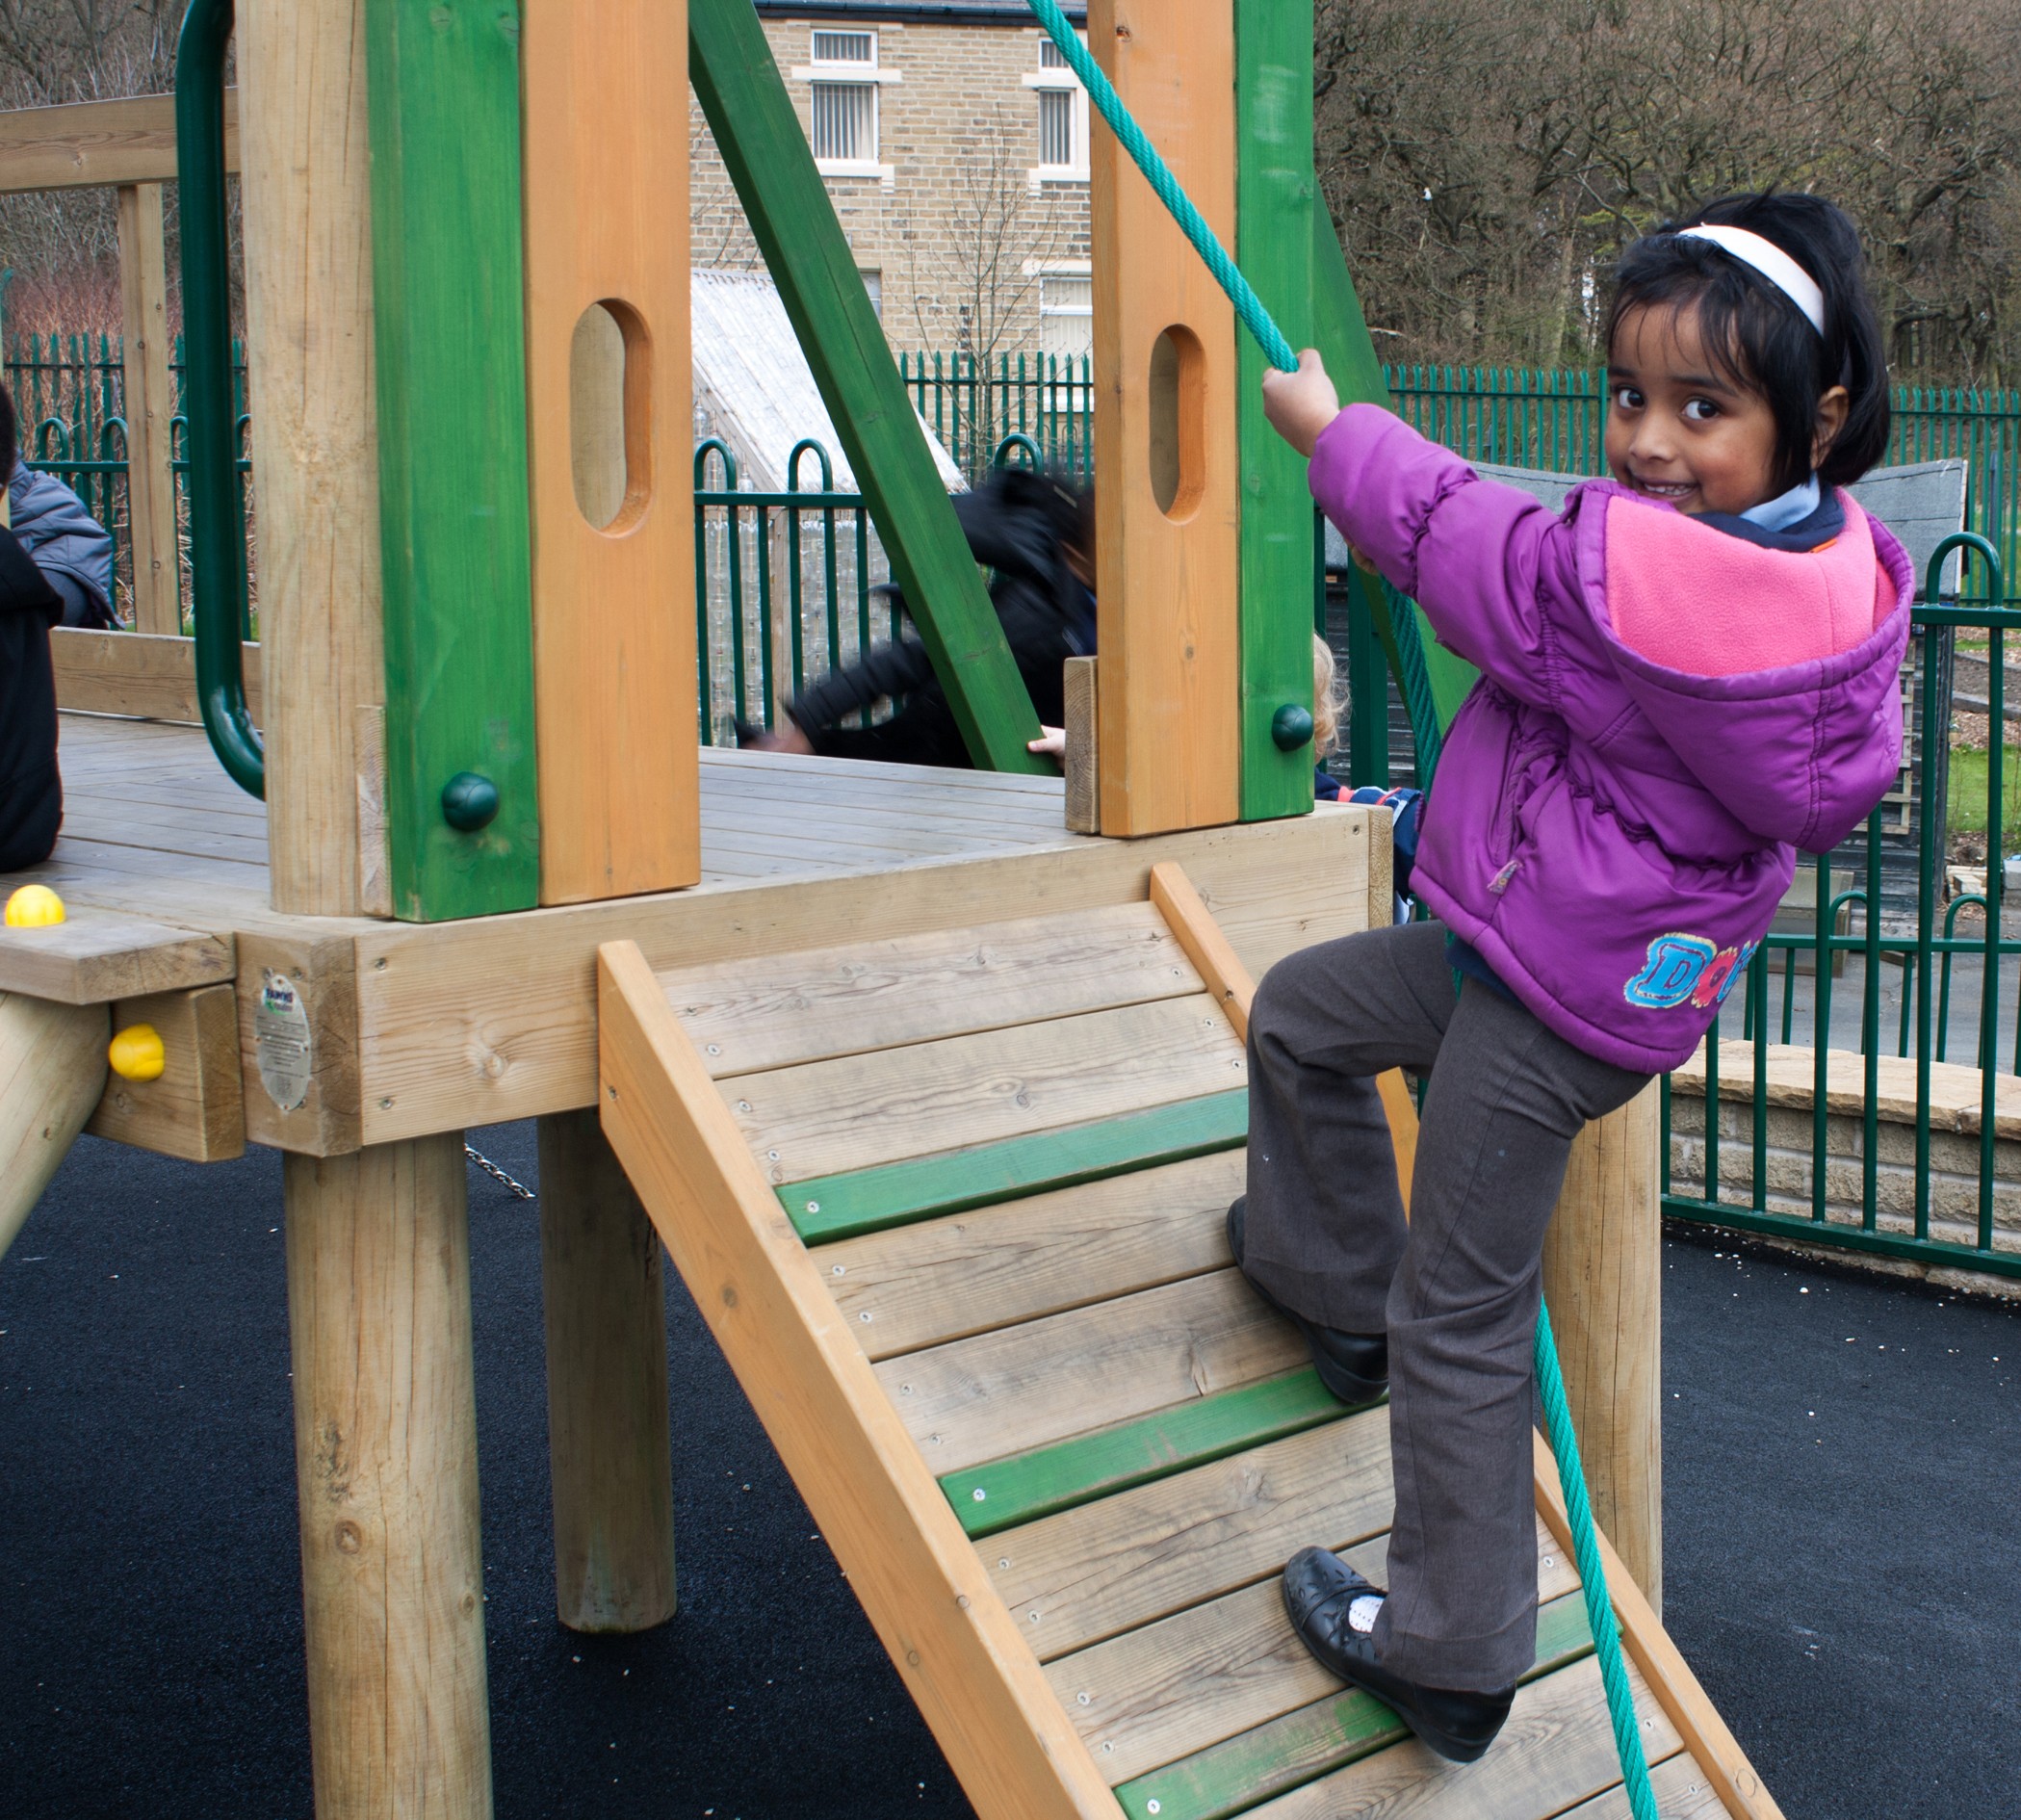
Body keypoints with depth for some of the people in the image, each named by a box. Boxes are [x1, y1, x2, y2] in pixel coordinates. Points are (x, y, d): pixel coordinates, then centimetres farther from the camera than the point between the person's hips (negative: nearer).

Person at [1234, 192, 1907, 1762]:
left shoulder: (1616, 576, -33)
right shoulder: (1840, 566, -7)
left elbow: (1453, 537, -14)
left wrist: (1330, 426, 4)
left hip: (1551, 999, -9)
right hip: (1620, 951, 9)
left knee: (1462, 1323, 5)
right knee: (1300, 1012, 27)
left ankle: (1451, 1656, 22)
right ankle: (1334, 1286, 43)